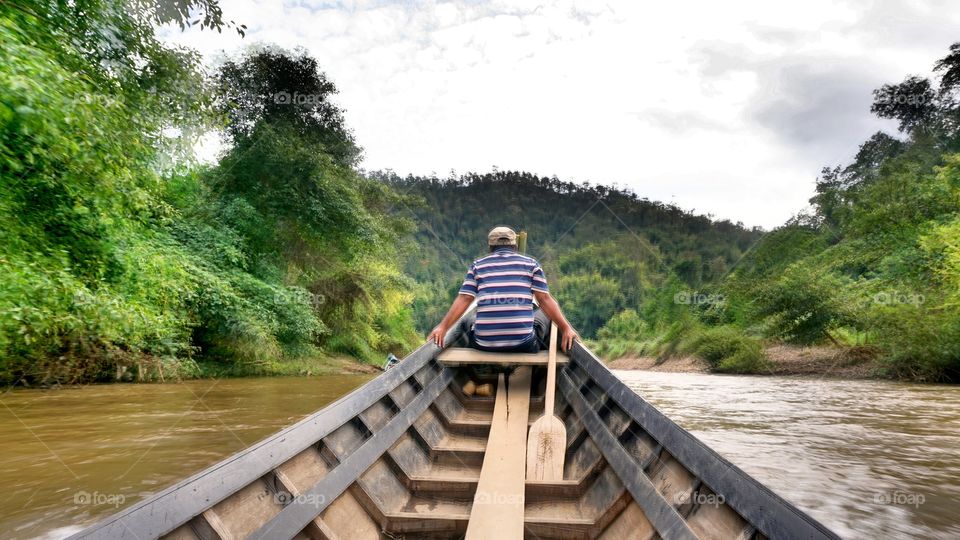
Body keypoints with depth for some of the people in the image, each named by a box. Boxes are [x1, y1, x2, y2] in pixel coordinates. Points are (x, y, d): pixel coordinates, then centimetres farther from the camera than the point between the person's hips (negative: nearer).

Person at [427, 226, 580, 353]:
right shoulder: (531, 263, 8)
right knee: (545, 315, 26)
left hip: (484, 345, 1)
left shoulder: (478, 265, 10)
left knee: (467, 320, 32)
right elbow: (545, 299, 2)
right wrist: (566, 328, 6)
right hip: (523, 346, -1)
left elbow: (464, 299, 3)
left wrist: (443, 327, 7)